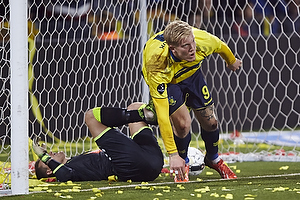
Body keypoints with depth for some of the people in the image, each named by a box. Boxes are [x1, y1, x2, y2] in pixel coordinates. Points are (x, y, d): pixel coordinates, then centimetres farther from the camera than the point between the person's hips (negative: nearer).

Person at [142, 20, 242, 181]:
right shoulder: (157, 65, -44)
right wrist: (173, 154, -44)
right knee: (182, 123, -20)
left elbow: (221, 47, -7)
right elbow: (162, 114, -42)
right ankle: (183, 164, 11)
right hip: (166, 81, -3)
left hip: (191, 73, 4)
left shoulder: (203, 40, -36)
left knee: (210, 122, 5)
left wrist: (232, 61, 16)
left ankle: (213, 159, 36)